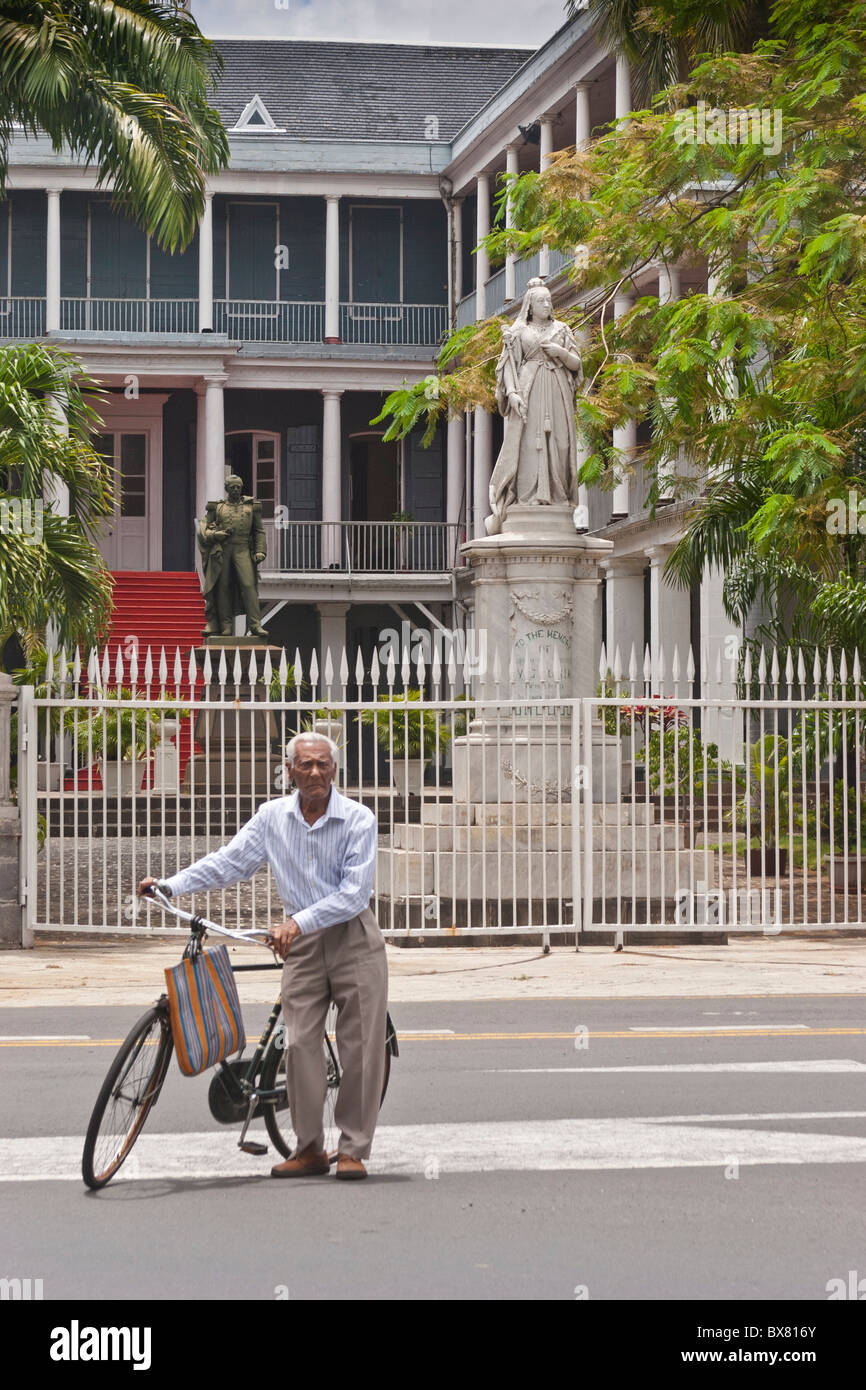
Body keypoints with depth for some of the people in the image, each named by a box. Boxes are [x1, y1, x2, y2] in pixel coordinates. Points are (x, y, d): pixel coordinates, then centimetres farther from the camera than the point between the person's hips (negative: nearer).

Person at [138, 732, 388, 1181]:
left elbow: (354, 892, -16)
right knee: (299, 1043, -3)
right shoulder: (273, 816, 2)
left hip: (354, 939, -3)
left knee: (360, 1046, -3)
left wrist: (299, 921, -25)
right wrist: (171, 885, -9)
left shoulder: (358, 820, -10)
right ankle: (310, 1148, 6)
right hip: (302, 942, 3)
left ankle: (353, 1150, 5)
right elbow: (230, 861, 2)